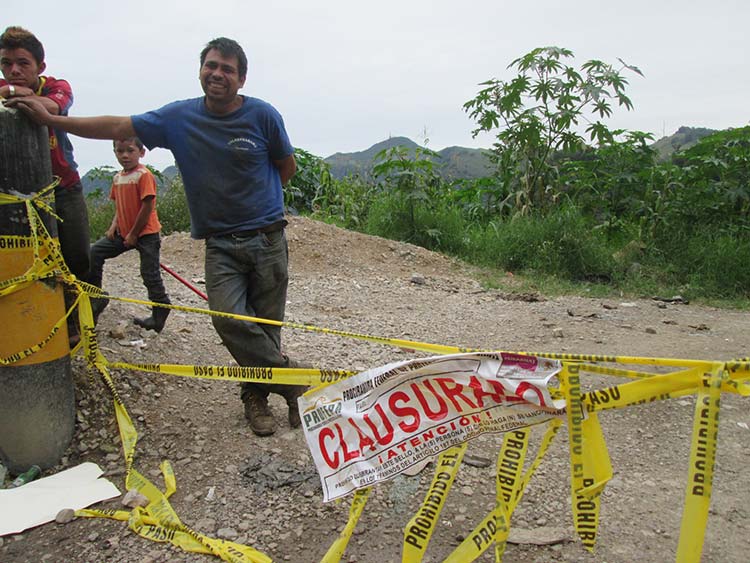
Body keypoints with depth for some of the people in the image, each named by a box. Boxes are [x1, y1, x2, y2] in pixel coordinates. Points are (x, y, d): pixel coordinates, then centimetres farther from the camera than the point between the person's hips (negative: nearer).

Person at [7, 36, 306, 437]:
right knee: (228, 318, -17)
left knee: (265, 326, 2)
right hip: (219, 243, 1)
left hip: (267, 238, -1)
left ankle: (257, 394, 24)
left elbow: (287, 167, 10)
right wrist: (49, 119, 4)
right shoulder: (179, 117, 3)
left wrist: (257, 197, 8)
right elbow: (117, 127, 6)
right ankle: (293, 378, 1)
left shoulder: (262, 115, -3)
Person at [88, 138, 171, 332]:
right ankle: (95, 297, 11)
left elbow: (147, 207, -18)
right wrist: (114, 225, -1)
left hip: (145, 233, -7)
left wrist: (134, 234, -14)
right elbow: (120, 206, 17)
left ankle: (160, 314, 14)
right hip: (123, 232, 7)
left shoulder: (144, 175, -15)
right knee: (95, 252, -2)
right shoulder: (117, 177, 8)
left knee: (150, 275, -2)